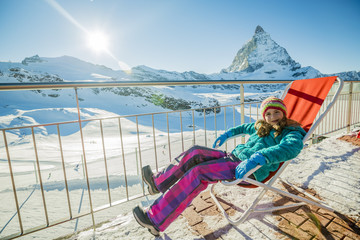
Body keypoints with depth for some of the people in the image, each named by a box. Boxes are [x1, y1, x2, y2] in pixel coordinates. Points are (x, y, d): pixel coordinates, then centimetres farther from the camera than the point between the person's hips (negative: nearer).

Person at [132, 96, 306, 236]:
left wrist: (256, 159, -40)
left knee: (198, 172, -27)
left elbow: (290, 148, -25)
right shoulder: (262, 127, 20)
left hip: (252, 170, -8)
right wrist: (228, 133, 32)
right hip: (234, 156, 8)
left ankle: (155, 220, -21)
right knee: (195, 152, -14)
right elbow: (247, 127, 41)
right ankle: (158, 182, -5)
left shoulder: (292, 133, -1)